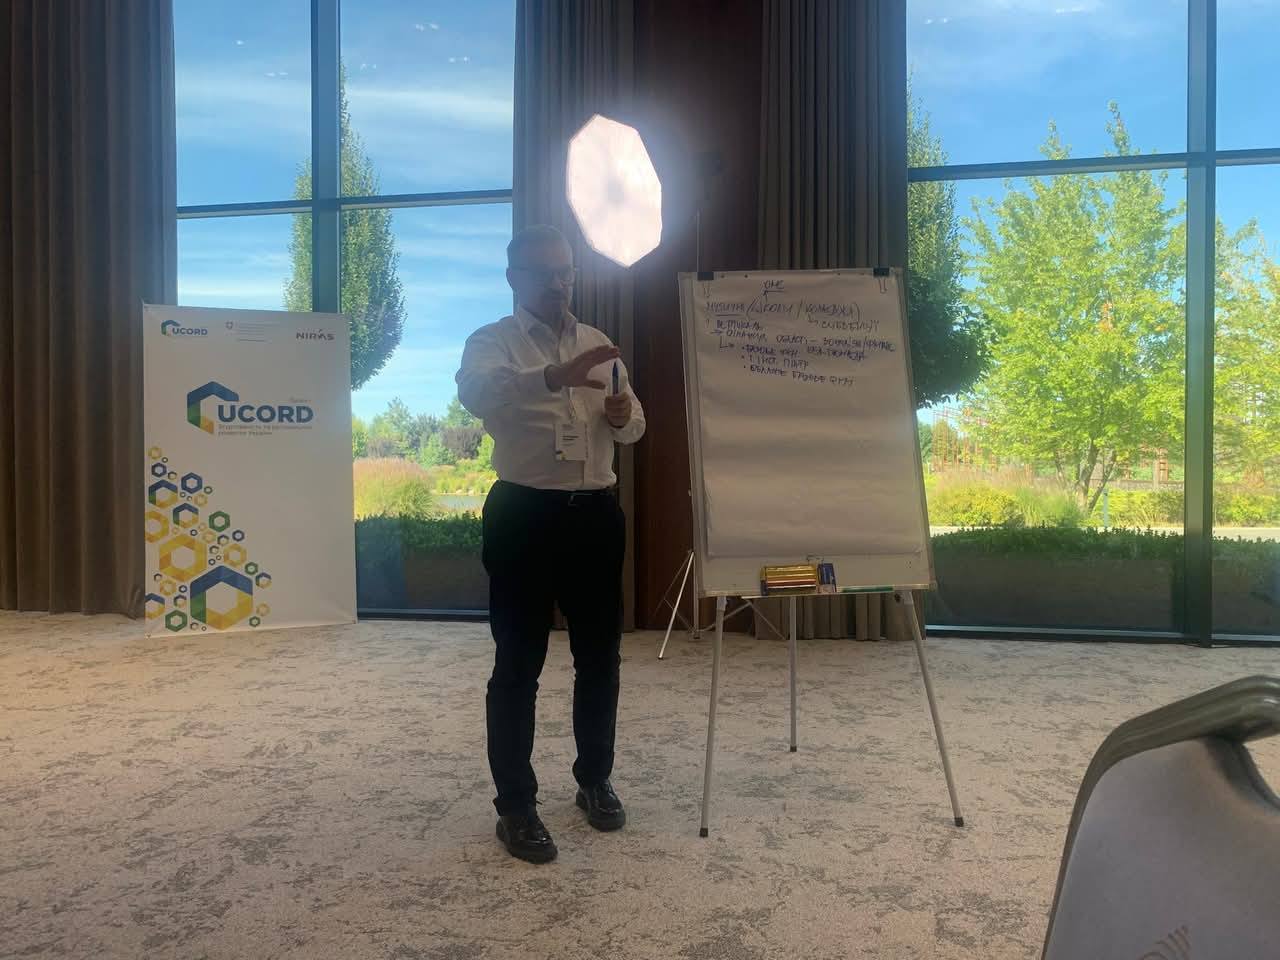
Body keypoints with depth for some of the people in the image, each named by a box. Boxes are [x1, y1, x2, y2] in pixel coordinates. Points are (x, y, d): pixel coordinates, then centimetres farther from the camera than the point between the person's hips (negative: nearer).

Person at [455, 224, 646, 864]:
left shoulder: (599, 344, 14)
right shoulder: (492, 342, -2)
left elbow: (633, 430, 17)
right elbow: (475, 393, -26)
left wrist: (623, 415, -8)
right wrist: (555, 376, -42)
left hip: (596, 513, 5)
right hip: (525, 515, -4)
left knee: (600, 656, 12)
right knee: (518, 665, 2)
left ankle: (595, 781, 31)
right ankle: (515, 807, 15)